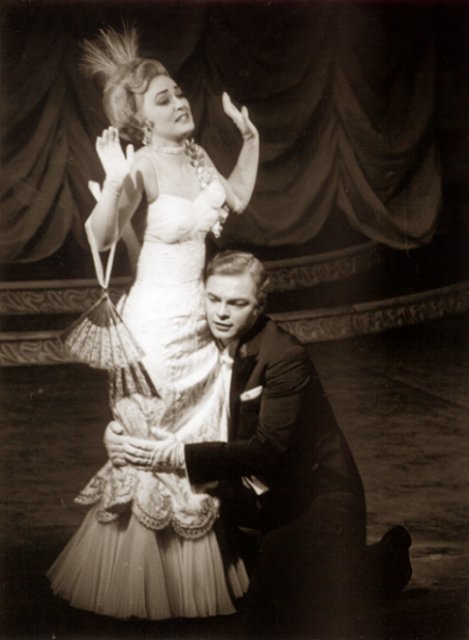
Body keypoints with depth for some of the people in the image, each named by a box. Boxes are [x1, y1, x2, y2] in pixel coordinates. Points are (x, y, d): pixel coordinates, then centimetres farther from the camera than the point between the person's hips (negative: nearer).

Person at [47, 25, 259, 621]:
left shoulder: (195, 154, 3)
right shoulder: (143, 168, -19)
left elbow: (236, 198, 22)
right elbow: (99, 237, -29)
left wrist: (250, 137, 14)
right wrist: (114, 182, -44)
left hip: (199, 321, 7)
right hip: (158, 323, -7)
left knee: (199, 444, 17)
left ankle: (199, 573, 35)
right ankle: (133, 580, 26)